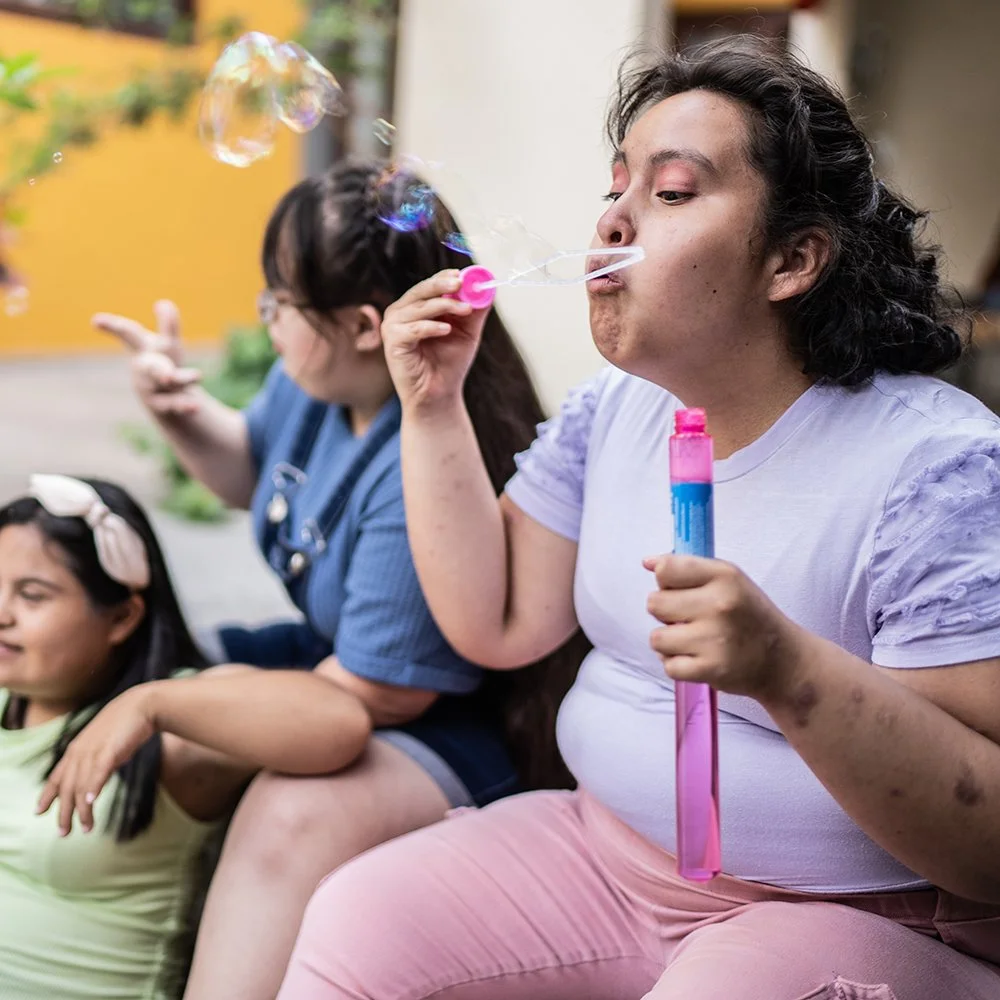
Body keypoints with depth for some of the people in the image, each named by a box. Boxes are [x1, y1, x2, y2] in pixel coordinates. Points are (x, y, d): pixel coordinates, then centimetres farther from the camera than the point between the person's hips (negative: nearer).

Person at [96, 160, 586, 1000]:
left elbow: (379, 690, -25)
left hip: (444, 724, -10)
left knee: (295, 815, -39)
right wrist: (182, 412, -2)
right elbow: (254, 473, 20)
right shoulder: (318, 382, -4)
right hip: (331, 659, 10)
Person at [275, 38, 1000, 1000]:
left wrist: (786, 668, -37)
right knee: (352, 923, -8)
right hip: (604, 848, 6)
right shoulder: (611, 414, 4)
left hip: (864, 915, -5)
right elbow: (497, 624, 5)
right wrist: (432, 409, -3)